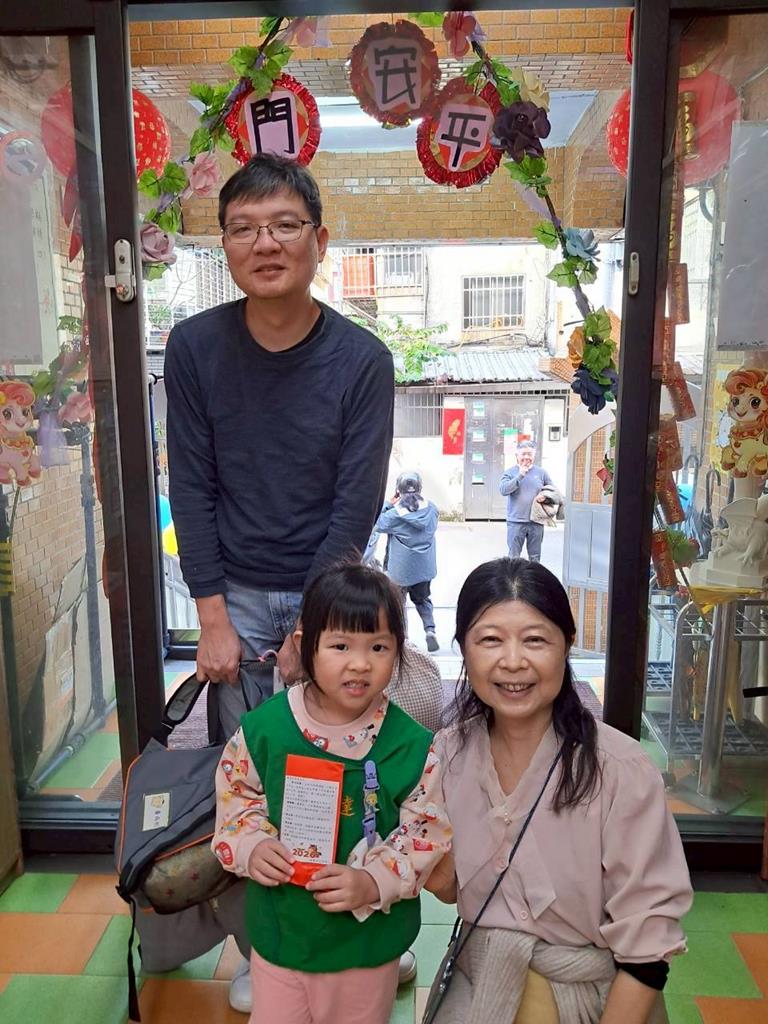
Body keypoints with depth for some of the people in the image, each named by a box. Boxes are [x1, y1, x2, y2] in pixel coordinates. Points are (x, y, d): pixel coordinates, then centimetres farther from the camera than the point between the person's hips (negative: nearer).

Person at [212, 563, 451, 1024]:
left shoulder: (411, 745, -18)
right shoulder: (263, 728, -15)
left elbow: (427, 832, -12)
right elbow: (236, 800, 0)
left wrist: (374, 882, -24)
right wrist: (251, 847, -17)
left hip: (368, 939, 0)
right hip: (280, 930, 1)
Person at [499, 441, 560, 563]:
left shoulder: (541, 472, 8)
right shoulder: (510, 472, 2)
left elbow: (554, 491, 14)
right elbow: (503, 489, -14)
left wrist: (545, 496, -7)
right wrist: (519, 476, -18)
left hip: (536, 522, 2)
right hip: (516, 522, -2)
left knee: (535, 558, 10)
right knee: (514, 557, 3)